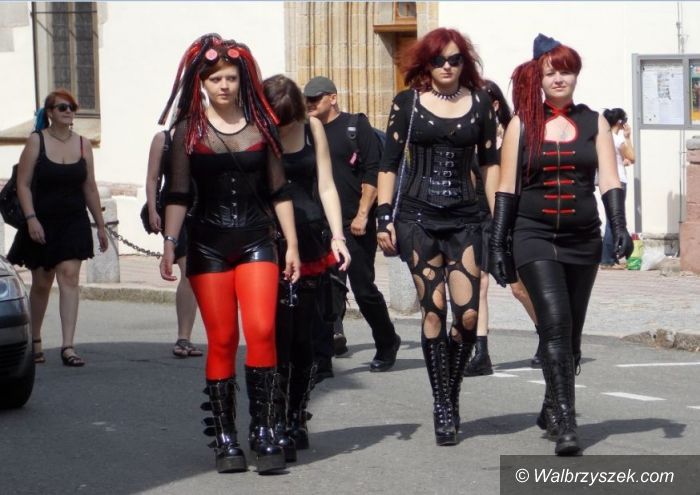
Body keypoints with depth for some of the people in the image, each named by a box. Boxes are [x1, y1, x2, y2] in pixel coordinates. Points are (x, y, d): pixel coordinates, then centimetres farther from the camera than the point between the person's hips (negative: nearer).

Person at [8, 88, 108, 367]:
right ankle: (34, 340, 29)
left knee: (69, 277, -11)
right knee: (41, 283, 8)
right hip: (42, 223, -2)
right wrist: (31, 219, -17)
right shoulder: (36, 141, -4)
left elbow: (90, 188, 11)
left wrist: (100, 225, 12)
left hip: (74, 222, 2)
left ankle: (68, 347, -17)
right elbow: (23, 184, -6)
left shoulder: (83, 144, 5)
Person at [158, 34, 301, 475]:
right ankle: (225, 439, 5)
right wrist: (169, 244, -7)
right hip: (208, 244, -1)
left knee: (261, 331, -15)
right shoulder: (189, 129, 6)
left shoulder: (261, 124, 9)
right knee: (221, 340, -3)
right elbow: (178, 194, 3)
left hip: (256, 239, 1)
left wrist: (292, 245, 7)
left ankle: (264, 433, -10)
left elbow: (278, 191, 11)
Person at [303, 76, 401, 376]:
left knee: (363, 288, 1)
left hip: (354, 225, -5)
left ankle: (387, 345, 23)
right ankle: (321, 359, -3)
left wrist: (362, 214, -15)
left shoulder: (356, 126, -1)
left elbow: (373, 173, -8)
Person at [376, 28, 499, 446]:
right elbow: (390, 163, 4)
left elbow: (490, 162, 11)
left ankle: (452, 392, 14)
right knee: (434, 309, -6)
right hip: (418, 217, -2)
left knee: (468, 313, -7)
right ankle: (443, 406, 1)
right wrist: (384, 218, -2)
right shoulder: (407, 103, 2)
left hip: (464, 217, 2)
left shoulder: (480, 103, 7)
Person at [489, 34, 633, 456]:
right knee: (556, 322, -18)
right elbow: (507, 188, 6)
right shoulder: (523, 123, 4)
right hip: (535, 237, -2)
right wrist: (497, 245, 2)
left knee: (571, 332, 9)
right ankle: (566, 424, -22)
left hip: (583, 239, 3)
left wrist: (620, 227, -13)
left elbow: (610, 181, 3)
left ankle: (553, 409, 29)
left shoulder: (594, 123, 8)